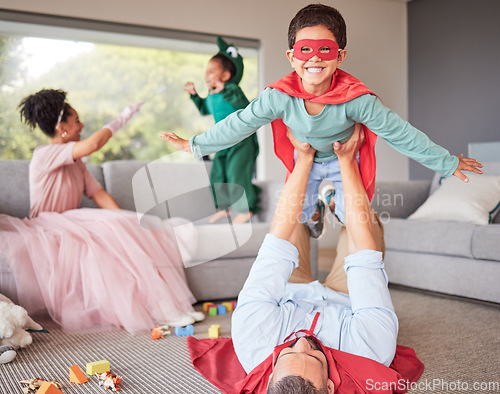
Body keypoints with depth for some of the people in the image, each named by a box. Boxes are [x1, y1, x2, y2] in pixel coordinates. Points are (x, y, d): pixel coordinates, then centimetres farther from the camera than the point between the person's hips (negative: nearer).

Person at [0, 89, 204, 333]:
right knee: (108, 234, -31)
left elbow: (98, 193, 4)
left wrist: (124, 220, -12)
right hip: (47, 230, -8)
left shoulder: (75, 162, 15)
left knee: (124, 232, -18)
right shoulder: (44, 155, -12)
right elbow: (93, 144, -29)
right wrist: (123, 118, -15)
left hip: (72, 225, 8)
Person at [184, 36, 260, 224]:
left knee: (237, 173, -9)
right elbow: (205, 110, 28)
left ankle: (246, 209, 8)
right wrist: (194, 94, 19)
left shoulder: (232, 89, -18)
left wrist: (225, 91, -44)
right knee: (217, 174, 10)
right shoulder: (211, 96, 8)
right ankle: (223, 207, 25)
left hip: (241, 140, -9)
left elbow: (244, 106, -36)